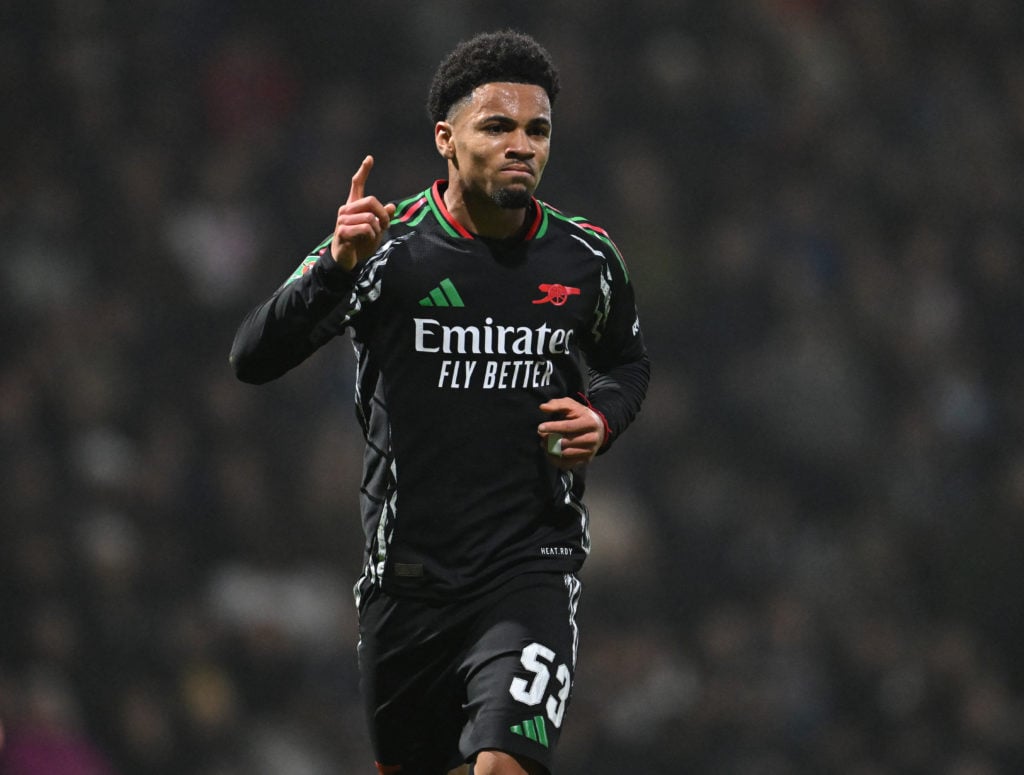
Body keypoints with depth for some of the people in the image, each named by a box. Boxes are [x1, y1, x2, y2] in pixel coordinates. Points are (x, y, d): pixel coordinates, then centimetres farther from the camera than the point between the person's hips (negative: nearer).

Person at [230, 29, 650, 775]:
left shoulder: (585, 258, 1)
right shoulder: (388, 249, -8)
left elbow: (627, 362, 21)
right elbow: (254, 358, -15)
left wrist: (603, 419, -2)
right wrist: (338, 267, -29)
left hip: (530, 570, 0)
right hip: (408, 568, 0)